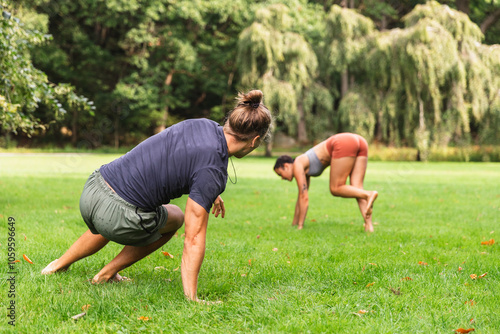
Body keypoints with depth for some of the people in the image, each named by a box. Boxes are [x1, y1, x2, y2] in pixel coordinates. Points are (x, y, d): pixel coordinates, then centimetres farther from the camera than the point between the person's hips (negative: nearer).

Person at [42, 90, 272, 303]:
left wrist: (209, 194, 45)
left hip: (91, 189, 7)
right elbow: (193, 238, -15)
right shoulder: (213, 171, -15)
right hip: (118, 216, -7)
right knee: (175, 218, 24)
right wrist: (191, 298, -11)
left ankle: (58, 265, 47)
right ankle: (108, 273, 21)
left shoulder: (202, 125, 7)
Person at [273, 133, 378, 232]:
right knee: (356, 189, 2)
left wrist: (300, 225, 10)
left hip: (344, 144, -8)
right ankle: (368, 224, -17)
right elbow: (301, 197, 37)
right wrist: (294, 224, 42)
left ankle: (369, 195, -23)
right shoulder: (305, 168, 30)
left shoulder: (297, 165, 7)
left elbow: (304, 198, 4)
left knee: (335, 189, -1)